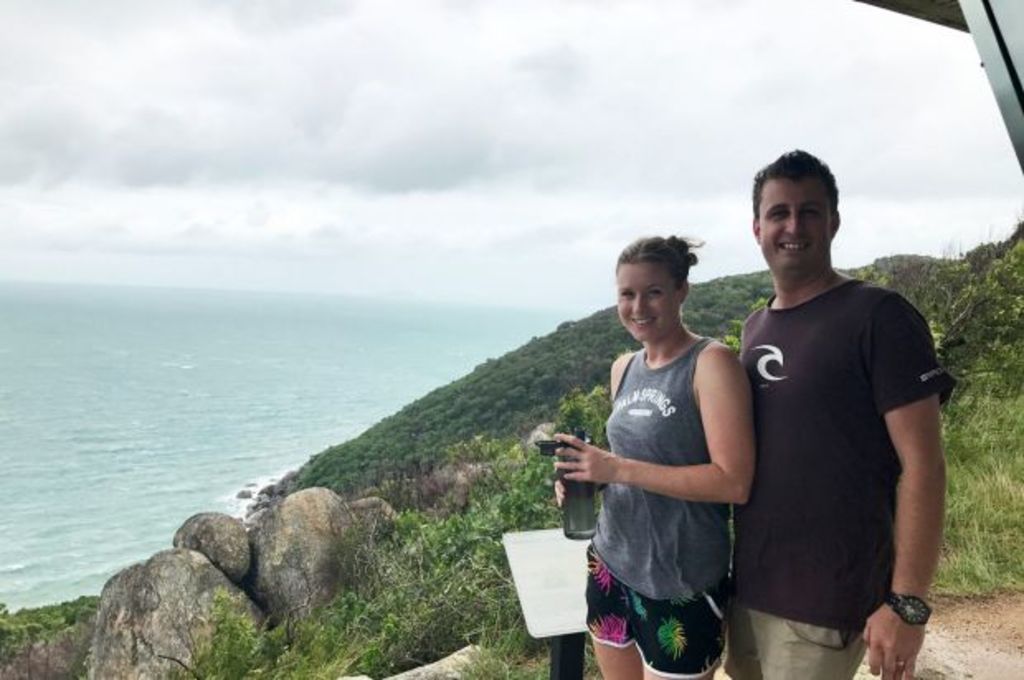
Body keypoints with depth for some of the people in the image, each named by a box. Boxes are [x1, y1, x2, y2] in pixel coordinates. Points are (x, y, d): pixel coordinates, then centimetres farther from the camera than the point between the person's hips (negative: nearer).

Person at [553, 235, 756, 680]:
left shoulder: (711, 363, -15)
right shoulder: (623, 369, 6)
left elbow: (734, 483, -21)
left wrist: (617, 469, -23)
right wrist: (586, 475, -2)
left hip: (680, 584, -7)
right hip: (610, 565, 7)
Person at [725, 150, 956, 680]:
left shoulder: (879, 316, -11)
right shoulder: (754, 329, 8)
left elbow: (922, 465, -14)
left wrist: (907, 603, -17)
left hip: (826, 601, -6)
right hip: (748, 585, 6)